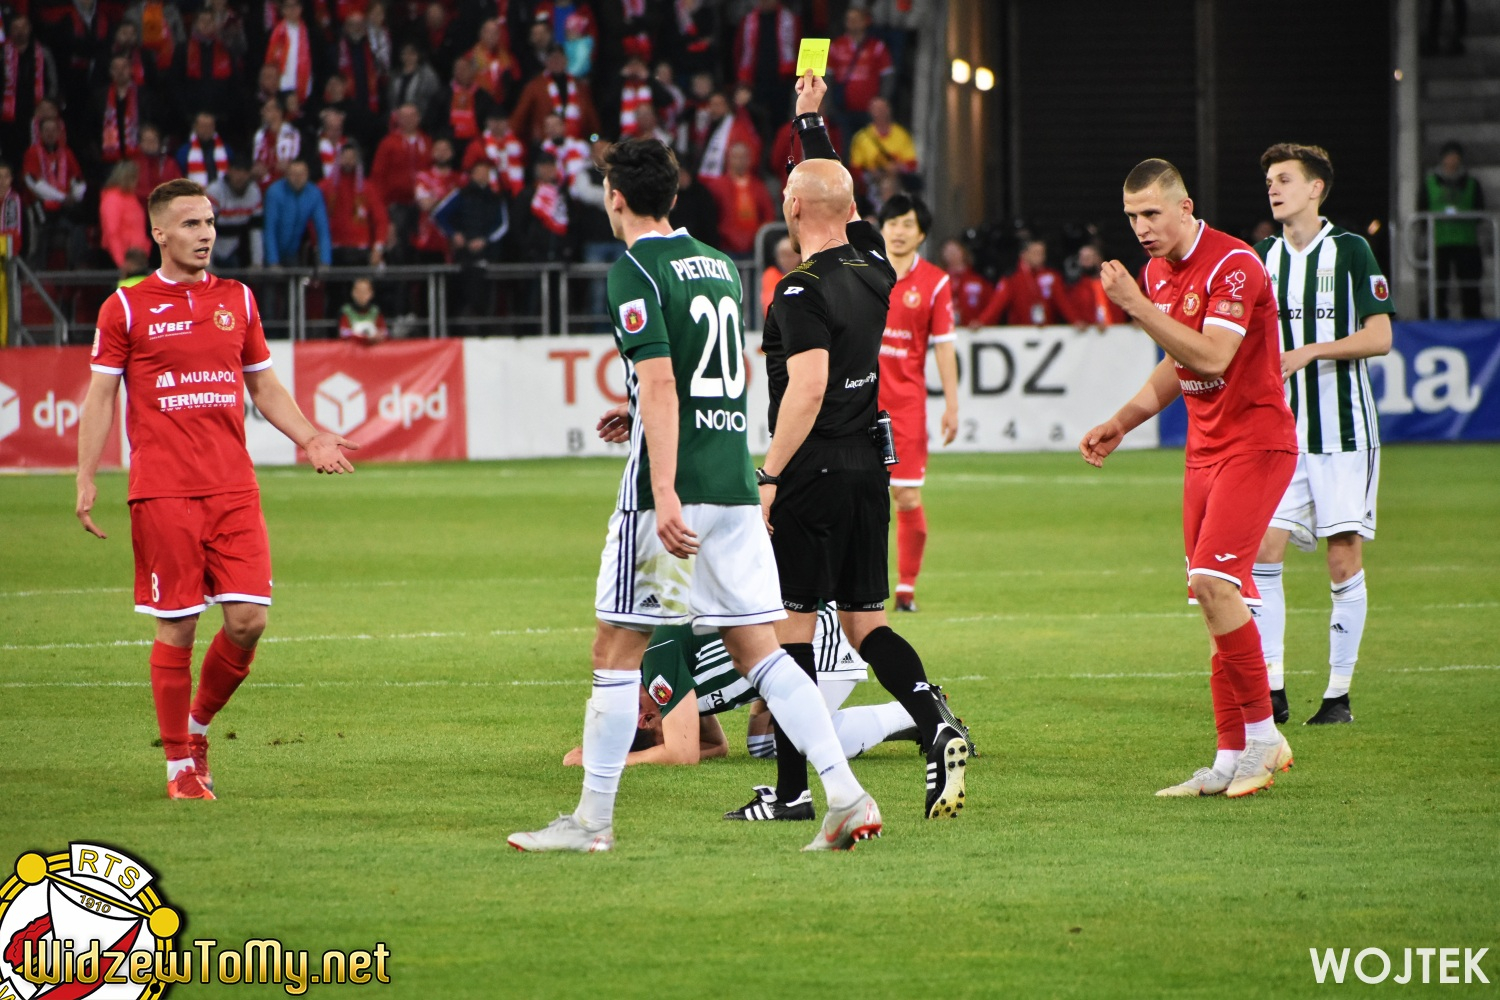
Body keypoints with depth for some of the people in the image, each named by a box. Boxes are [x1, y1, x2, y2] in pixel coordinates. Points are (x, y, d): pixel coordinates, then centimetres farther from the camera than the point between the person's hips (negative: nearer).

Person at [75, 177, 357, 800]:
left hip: (233, 487, 3)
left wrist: (309, 438, 7)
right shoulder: (127, 307, 2)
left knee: (248, 619, -6)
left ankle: (199, 723, 19)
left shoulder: (237, 300, 13)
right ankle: (179, 763, 10)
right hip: (162, 491, -3)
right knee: (176, 628, -2)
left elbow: (263, 386, 22)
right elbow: (100, 397, 3)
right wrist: (85, 481, -6)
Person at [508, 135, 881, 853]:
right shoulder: (718, 264, 15)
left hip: (669, 486, -7)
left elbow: (659, 383, -19)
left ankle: (592, 819, 5)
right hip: (734, 484, 7)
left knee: (618, 647, 2)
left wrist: (665, 495, -24)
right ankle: (846, 796, -4)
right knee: (757, 648, 7)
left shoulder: (634, 271, -9)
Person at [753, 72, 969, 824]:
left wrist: (768, 475, -22)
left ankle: (792, 789, 1)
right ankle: (937, 729, -9)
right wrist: (811, 120, 35)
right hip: (868, 470, 7)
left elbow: (808, 389, -24)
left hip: (812, 478, -7)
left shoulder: (804, 291, -15)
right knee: (865, 622, 13)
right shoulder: (872, 271, 7)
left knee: (788, 625, 0)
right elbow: (840, 197, 26)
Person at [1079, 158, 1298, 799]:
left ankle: (1262, 734, -10)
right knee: (1211, 597, 4)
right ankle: (1233, 758, 6)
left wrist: (1137, 307, -27)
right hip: (1205, 450, 9)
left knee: (1213, 581, -19)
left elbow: (1212, 357, -27)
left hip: (1255, 442, -9)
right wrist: (1121, 423, 15)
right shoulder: (1158, 271, 11)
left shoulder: (1233, 265, -16)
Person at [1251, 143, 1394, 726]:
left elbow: (1379, 336, -8)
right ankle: (1272, 689, -4)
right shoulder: (1262, 258, 11)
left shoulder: (1349, 251, -3)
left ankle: (1339, 693, 4)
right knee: (1262, 548, -7)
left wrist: (1311, 352, -18)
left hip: (1343, 430, -4)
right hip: (1279, 431, 4)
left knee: (1344, 557, -3)